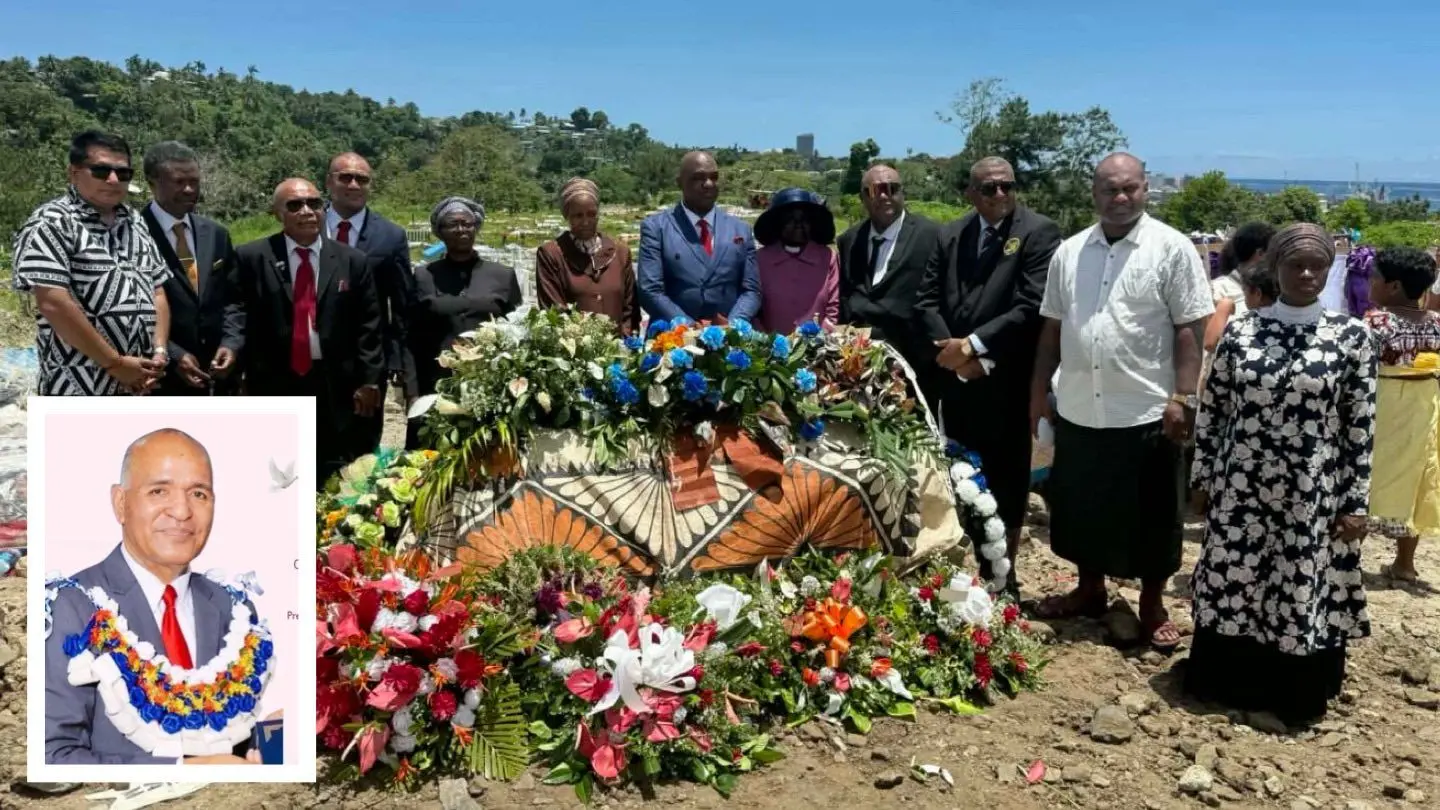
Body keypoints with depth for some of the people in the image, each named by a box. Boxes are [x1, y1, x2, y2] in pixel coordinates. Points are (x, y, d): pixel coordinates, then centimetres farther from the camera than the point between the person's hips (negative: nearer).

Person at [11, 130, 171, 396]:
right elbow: (54, 304, -17)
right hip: (80, 389, -7)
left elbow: (157, 292, 15)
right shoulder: (51, 224, -8)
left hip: (140, 385, 7)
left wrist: (160, 352, -1)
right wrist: (115, 363, -16)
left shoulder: (135, 225, 15)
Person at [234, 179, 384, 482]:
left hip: (337, 386, 1)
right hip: (274, 385, -1)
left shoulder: (353, 260, 5)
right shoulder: (251, 257, 1)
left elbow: (369, 325, 5)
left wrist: (369, 379, 0)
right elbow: (241, 319, 0)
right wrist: (246, 377, -6)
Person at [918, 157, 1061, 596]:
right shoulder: (950, 234, 10)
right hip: (955, 376, 5)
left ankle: (1001, 572, 21)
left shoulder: (1039, 232, -7)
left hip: (1006, 380, -4)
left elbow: (1032, 307, -17)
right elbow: (927, 300, 5)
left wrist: (973, 344, -16)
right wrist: (951, 350, -10)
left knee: (1004, 478, 6)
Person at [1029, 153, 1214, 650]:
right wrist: (1039, 391, 9)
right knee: (1082, 506, 16)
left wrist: (1183, 399, -14)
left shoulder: (1172, 249, -6)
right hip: (1078, 410, 4)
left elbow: (1190, 331, -8)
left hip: (1146, 411, -4)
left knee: (1150, 515, 8)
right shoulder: (1069, 252, 7)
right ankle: (1089, 589, 34)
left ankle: (1152, 605, 24)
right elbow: (1052, 328, 12)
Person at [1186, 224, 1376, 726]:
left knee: (1305, 593, 8)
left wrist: (1356, 502, -4)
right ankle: (1225, 683, 30)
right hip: (1240, 488, 2)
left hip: (1313, 496, -1)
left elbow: (1361, 428, -3)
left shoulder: (1351, 337, -5)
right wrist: (1202, 478, 4)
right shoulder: (1240, 331, -1)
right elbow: (1211, 410, 5)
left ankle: (1295, 698, 28)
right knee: (1231, 586, 10)